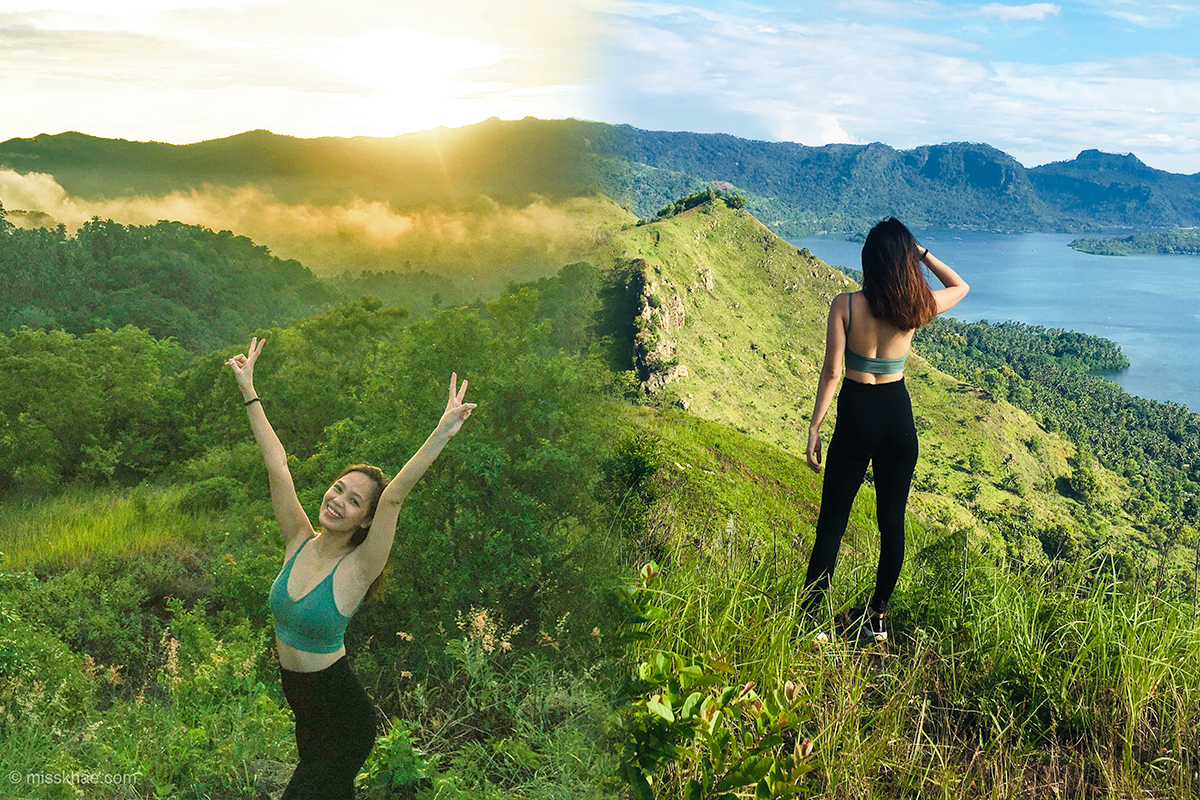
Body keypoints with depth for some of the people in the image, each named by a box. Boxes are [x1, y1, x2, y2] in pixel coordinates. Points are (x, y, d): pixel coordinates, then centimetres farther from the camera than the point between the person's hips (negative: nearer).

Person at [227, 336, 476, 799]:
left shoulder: (356, 569, -18)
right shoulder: (300, 543, -4)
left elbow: (394, 495, -32)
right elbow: (277, 466, -3)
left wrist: (442, 434, -46)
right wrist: (249, 391, 0)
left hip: (344, 721, -6)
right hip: (304, 709, 6)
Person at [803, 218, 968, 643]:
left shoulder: (845, 305, -12)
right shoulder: (916, 308, -5)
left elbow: (831, 372, -11)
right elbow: (960, 286, 18)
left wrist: (814, 427, -4)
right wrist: (922, 253, 12)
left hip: (855, 416, -2)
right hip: (898, 417, 2)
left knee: (832, 523, 4)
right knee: (892, 522, 13)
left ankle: (810, 620, 7)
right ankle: (877, 617, 23)